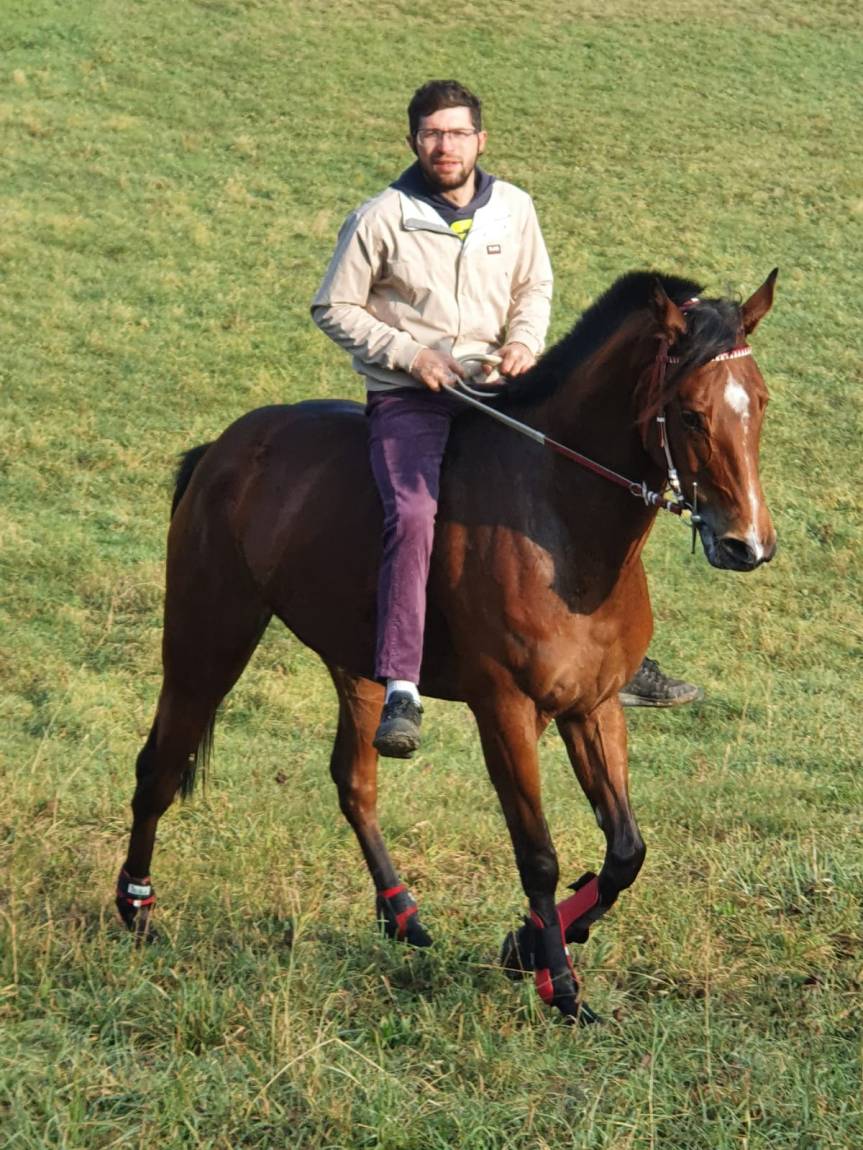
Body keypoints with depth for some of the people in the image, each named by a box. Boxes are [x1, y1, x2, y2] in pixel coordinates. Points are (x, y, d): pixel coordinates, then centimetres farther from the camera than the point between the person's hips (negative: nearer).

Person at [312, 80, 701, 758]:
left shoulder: (514, 209, 4)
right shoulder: (381, 220, -8)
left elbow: (535, 288, 18)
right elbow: (334, 309, -1)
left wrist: (524, 340, -4)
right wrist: (409, 353, -13)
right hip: (407, 396, -5)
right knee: (413, 514, -30)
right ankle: (401, 692, -32)